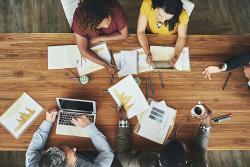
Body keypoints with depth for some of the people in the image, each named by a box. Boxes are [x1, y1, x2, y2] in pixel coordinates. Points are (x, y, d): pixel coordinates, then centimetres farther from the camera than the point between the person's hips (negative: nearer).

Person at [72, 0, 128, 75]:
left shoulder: (114, 8, -36)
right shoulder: (79, 17, -38)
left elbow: (124, 34, -21)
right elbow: (84, 51, -32)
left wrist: (99, 39, -26)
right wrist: (106, 65, -41)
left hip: (110, 41, 4)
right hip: (91, 43, -4)